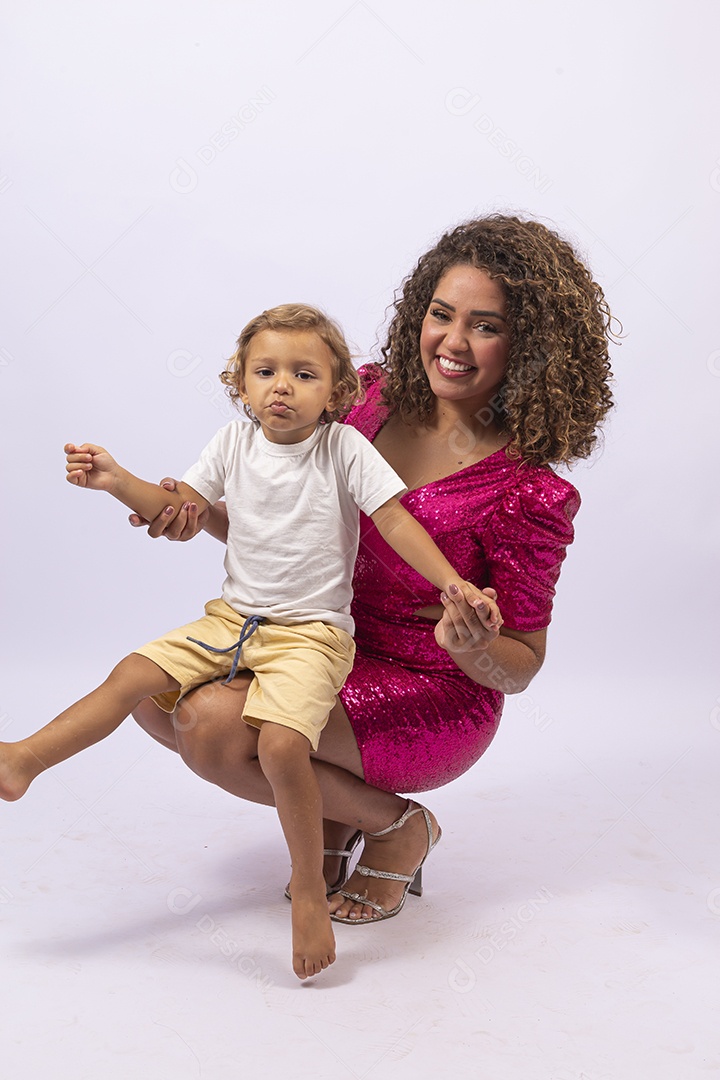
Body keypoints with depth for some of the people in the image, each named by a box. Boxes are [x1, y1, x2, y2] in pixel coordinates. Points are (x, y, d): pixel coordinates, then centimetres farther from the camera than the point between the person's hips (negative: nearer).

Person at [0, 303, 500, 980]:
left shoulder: (345, 448, -8)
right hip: (233, 618, 5)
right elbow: (177, 509, 11)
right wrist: (116, 481, -5)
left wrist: (456, 584, -19)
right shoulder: (234, 444, 4)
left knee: (281, 743, -25)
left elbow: (395, 521, -9)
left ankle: (309, 889, -8)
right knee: (134, 674, -7)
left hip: (311, 631, -5)